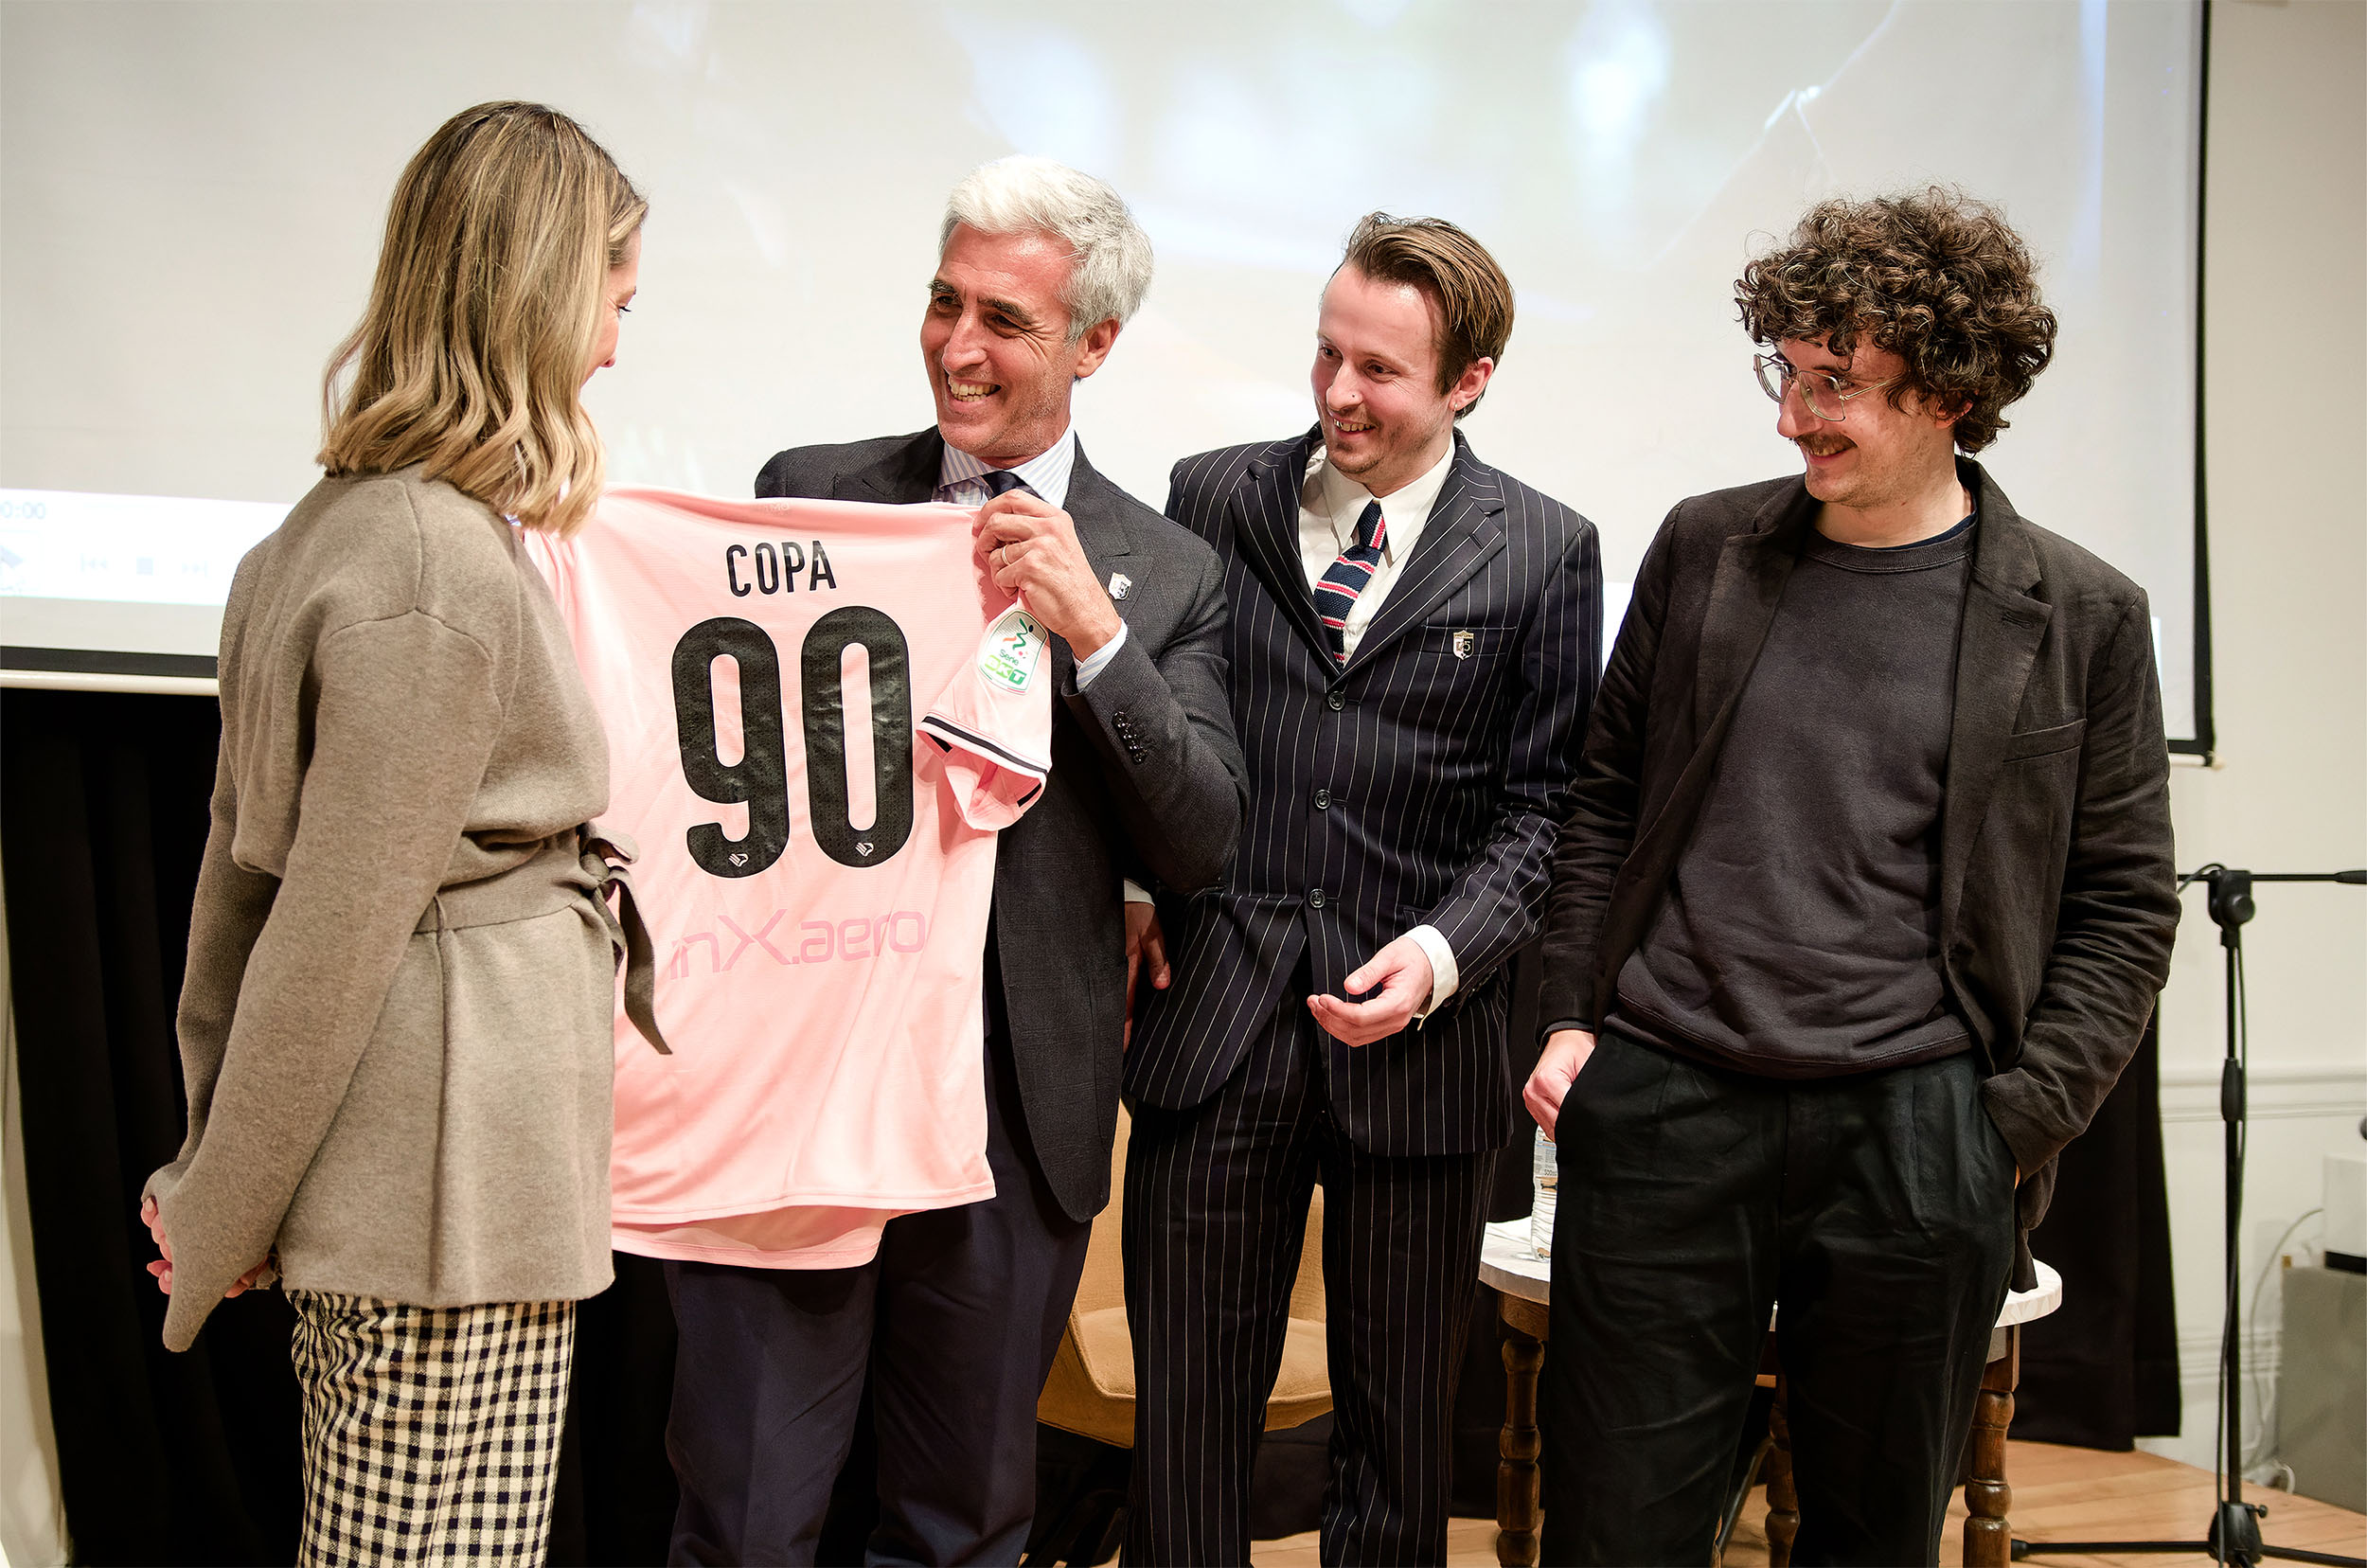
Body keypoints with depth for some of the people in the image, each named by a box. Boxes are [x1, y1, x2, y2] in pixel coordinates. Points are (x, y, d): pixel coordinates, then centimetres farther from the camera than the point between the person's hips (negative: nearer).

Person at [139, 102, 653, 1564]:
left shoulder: (328, 526, 10)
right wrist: (218, 1219, -6)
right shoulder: (445, 565, -19)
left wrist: (215, 1176, 20)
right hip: (455, 1183, -10)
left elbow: (245, 851, 15)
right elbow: (337, 925, -17)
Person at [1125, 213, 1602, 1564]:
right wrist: (1136, 910, -5)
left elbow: (1542, 804, 2)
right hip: (1215, 1011, 1)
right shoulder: (1211, 499, 6)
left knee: (1400, 1426, 13)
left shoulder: (1544, 553, 2)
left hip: (1416, 1031, 0)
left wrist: (1444, 949, -14)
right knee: (1187, 1410, 7)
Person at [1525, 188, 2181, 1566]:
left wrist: (2019, 1118, -5)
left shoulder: (2080, 616, 0)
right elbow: (1607, 795, 14)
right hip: (1659, 1105, 1)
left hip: (1914, 1135, -1)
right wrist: (1572, 1014, 5)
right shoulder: (1703, 549, 6)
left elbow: (2123, 906, 4)